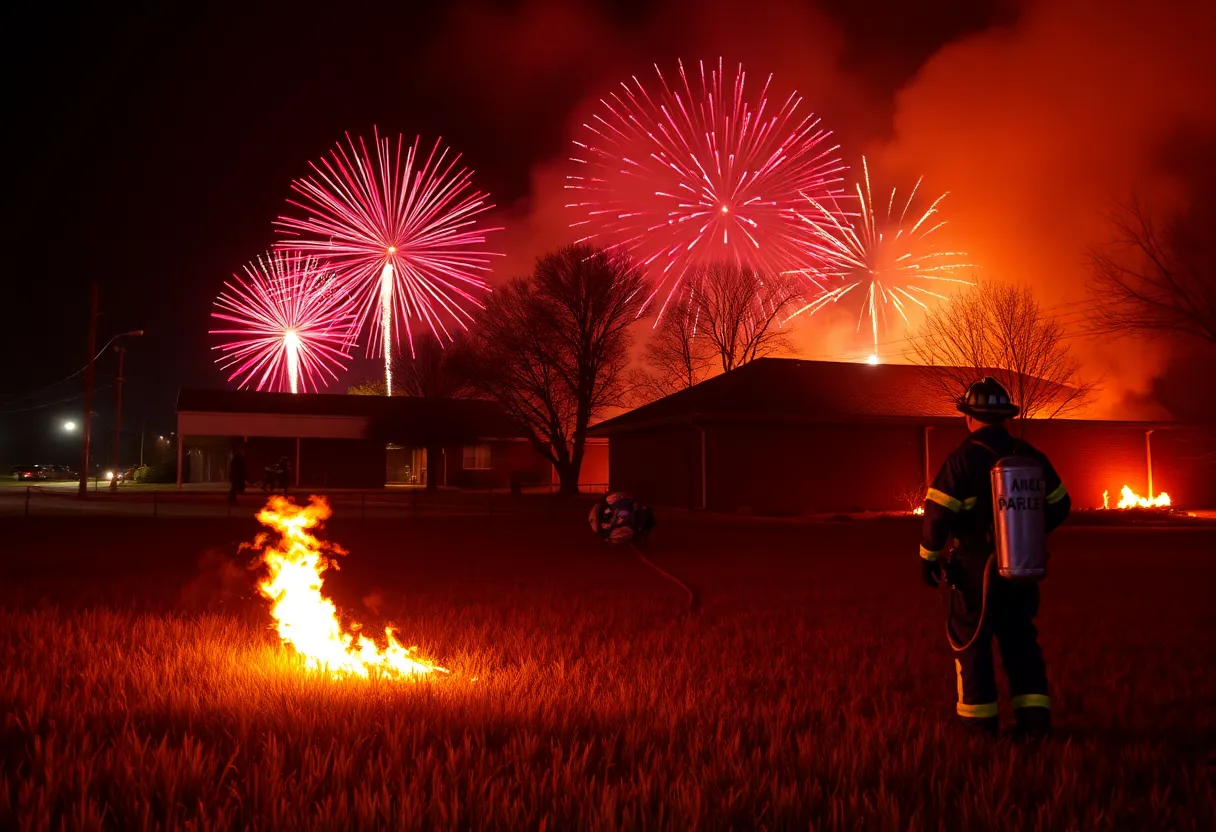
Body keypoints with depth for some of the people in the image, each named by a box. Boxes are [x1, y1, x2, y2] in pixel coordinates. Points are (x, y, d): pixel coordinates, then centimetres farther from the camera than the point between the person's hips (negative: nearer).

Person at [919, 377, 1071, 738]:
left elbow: (938, 514, -18)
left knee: (971, 641, 8)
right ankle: (1035, 718, 12)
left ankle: (980, 719, 13)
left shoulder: (963, 458, -14)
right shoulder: (1030, 456, 2)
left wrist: (929, 557, -6)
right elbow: (1059, 505, 11)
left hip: (976, 567, -5)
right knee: (1021, 640, 15)